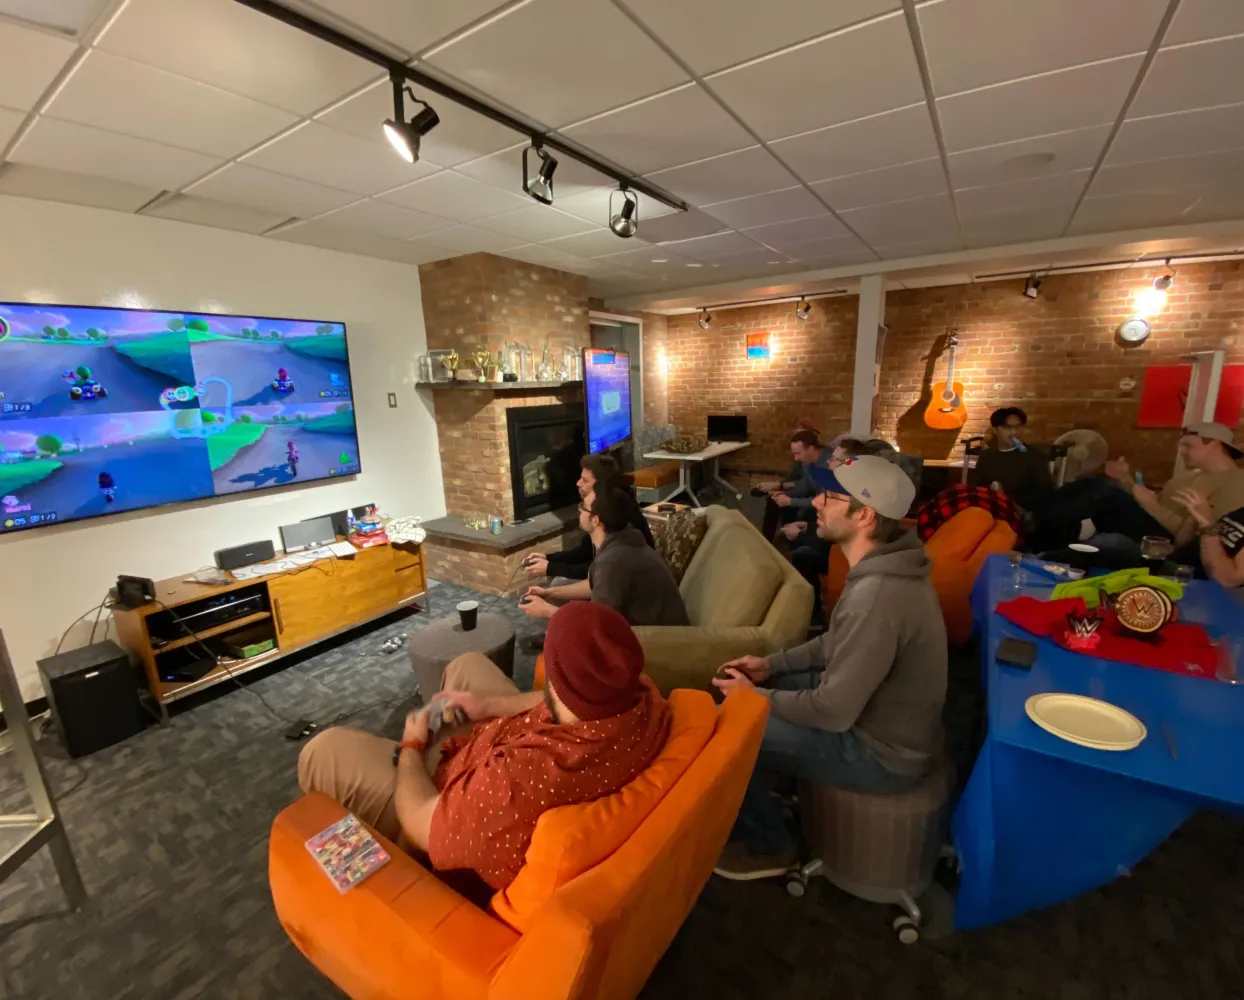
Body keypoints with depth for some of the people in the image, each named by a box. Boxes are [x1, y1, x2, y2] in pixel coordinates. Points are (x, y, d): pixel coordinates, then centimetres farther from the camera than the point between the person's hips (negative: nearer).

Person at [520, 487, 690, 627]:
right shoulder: (620, 541, -2)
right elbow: (596, 585, 14)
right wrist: (551, 593, 10)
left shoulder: (613, 561, -32)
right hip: (655, 624, 8)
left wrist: (546, 610, -10)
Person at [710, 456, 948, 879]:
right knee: (745, 687, 12)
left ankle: (769, 846, 17)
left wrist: (754, 696, -14)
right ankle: (757, 810, 31)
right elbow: (838, 643, 10)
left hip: (881, 752, -9)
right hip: (877, 712, 9)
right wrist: (771, 665, 3)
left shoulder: (876, 597, -35)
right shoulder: (886, 565, -3)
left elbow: (832, 713, -28)